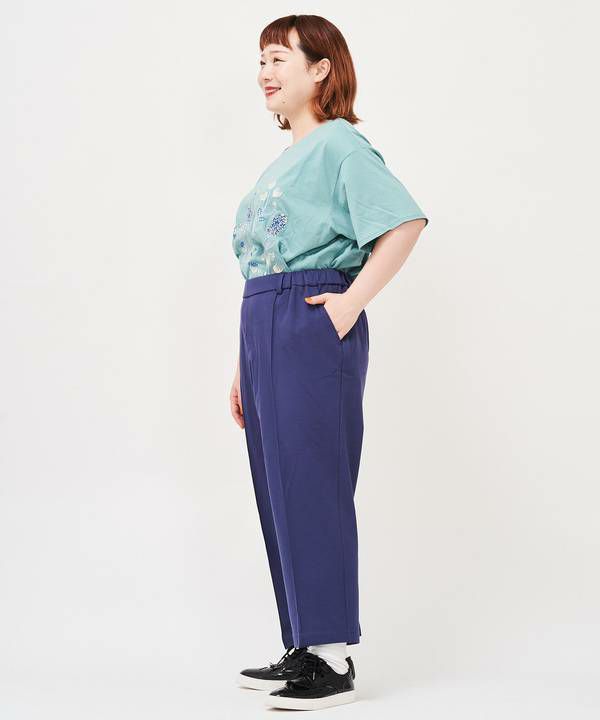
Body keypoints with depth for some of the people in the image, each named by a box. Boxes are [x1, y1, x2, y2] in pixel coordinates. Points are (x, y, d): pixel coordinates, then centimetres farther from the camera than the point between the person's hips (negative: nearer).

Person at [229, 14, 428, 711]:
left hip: (311, 326, -9)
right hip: (263, 328, 9)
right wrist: (244, 367, 20)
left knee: (311, 487, -7)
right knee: (278, 490, 10)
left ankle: (334, 659, 2)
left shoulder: (338, 143, -6)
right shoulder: (281, 164, 21)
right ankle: (305, 648, 19)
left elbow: (406, 221, -20)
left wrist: (353, 303, -20)